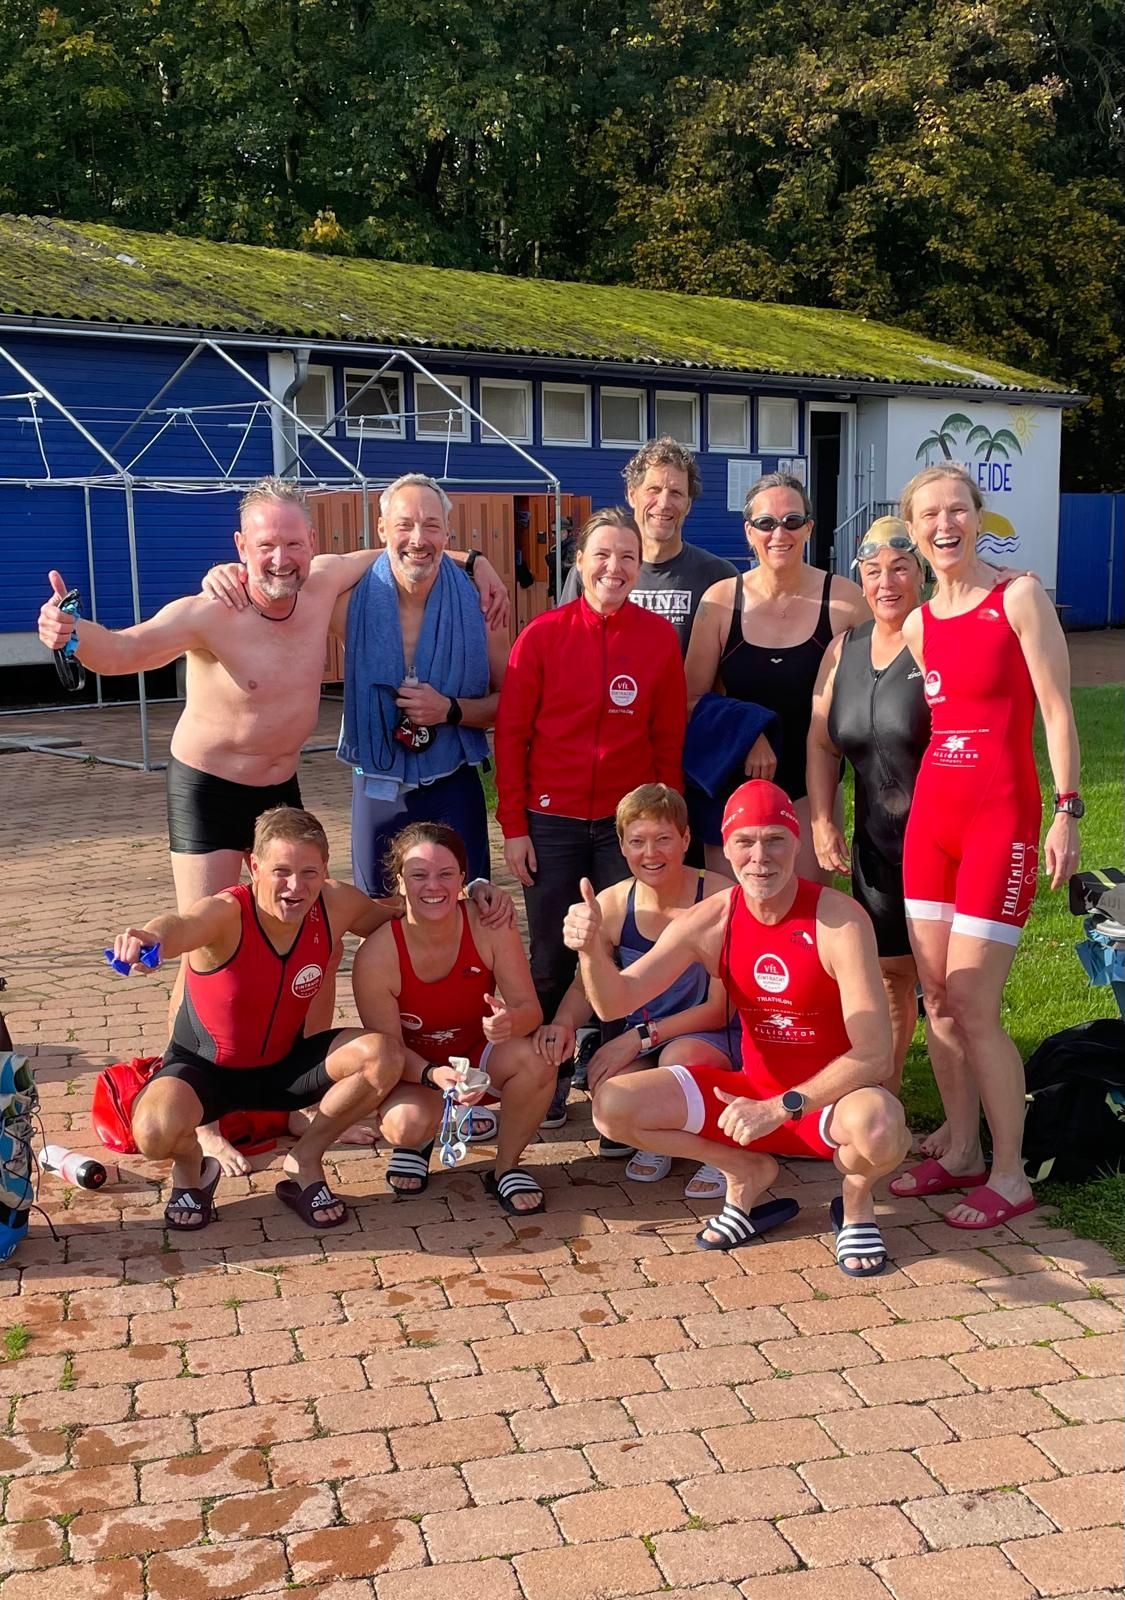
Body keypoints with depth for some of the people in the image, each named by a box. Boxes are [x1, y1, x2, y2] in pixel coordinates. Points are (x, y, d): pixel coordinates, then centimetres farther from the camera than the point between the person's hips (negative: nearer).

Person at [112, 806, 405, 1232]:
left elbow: (393, 923, 6)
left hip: (283, 1063, 4)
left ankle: (304, 1163, 3)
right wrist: (151, 936, -81)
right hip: (204, 1067, -4)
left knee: (384, 1056, -20)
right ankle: (192, 1168, 6)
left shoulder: (336, 905, -17)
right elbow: (181, 924, -58)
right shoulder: (226, 913, -32)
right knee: (156, 1132, -35)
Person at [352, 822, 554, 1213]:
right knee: (407, 1123, -35)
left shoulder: (490, 927, -21)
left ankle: (507, 1166, -4)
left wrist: (512, 1020, -45)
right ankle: (418, 1142, 8)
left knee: (535, 1058, -31)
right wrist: (434, 1075, -39)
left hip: (480, 1053, 2)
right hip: (414, 1068, -2)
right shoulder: (375, 956, -25)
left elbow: (530, 1008, -19)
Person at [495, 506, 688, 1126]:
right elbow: (511, 734, -1)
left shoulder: (660, 638, 0)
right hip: (552, 821, 0)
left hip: (629, 821, 1)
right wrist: (513, 826, -4)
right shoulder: (543, 634, -3)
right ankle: (548, 1082, 23)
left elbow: (670, 739, 4)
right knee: (551, 960, 7)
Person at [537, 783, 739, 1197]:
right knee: (605, 1082, -29)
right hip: (638, 1040, 4)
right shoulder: (611, 906, -6)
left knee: (680, 1056, -37)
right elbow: (585, 986, 5)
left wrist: (642, 1036, -24)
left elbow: (721, 1007, -16)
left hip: (714, 1035, -3)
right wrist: (563, 1024, -19)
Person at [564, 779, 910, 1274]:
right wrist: (591, 948, -34)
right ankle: (747, 1172, 10)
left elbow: (874, 1054, -25)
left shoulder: (839, 920, -22)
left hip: (830, 1100, -4)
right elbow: (615, 1002, -13)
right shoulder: (709, 922, -9)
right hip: (753, 1095, 4)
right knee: (611, 1105, -12)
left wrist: (781, 1109, -30)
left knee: (877, 1126, -39)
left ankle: (856, 1199, 0)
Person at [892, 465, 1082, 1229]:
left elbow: (1057, 710, -8)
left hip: (1002, 817, -6)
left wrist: (1067, 811, -12)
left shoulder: (1019, 597, -5)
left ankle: (1010, 1176, 7)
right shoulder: (916, 624, 11)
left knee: (974, 1006, -8)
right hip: (930, 815, 6)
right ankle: (961, 1152, 24)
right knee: (938, 1000, 9)